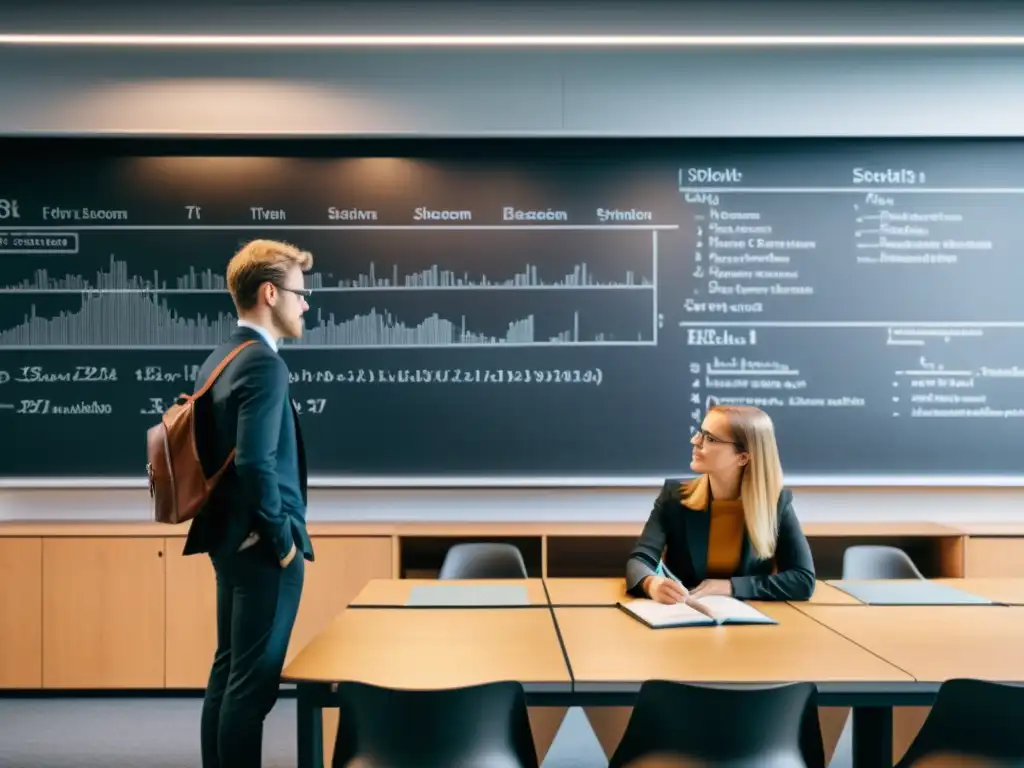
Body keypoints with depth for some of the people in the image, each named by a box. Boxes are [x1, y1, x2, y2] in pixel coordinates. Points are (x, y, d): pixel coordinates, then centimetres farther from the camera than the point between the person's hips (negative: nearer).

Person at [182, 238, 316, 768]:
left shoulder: (217, 360, 11)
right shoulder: (264, 364, -18)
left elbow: (210, 450, 13)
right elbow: (256, 463, -26)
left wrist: (236, 524, 16)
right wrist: (283, 541, -15)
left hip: (229, 537, 10)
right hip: (262, 546, -10)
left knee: (228, 671, 17)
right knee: (253, 681, 0)